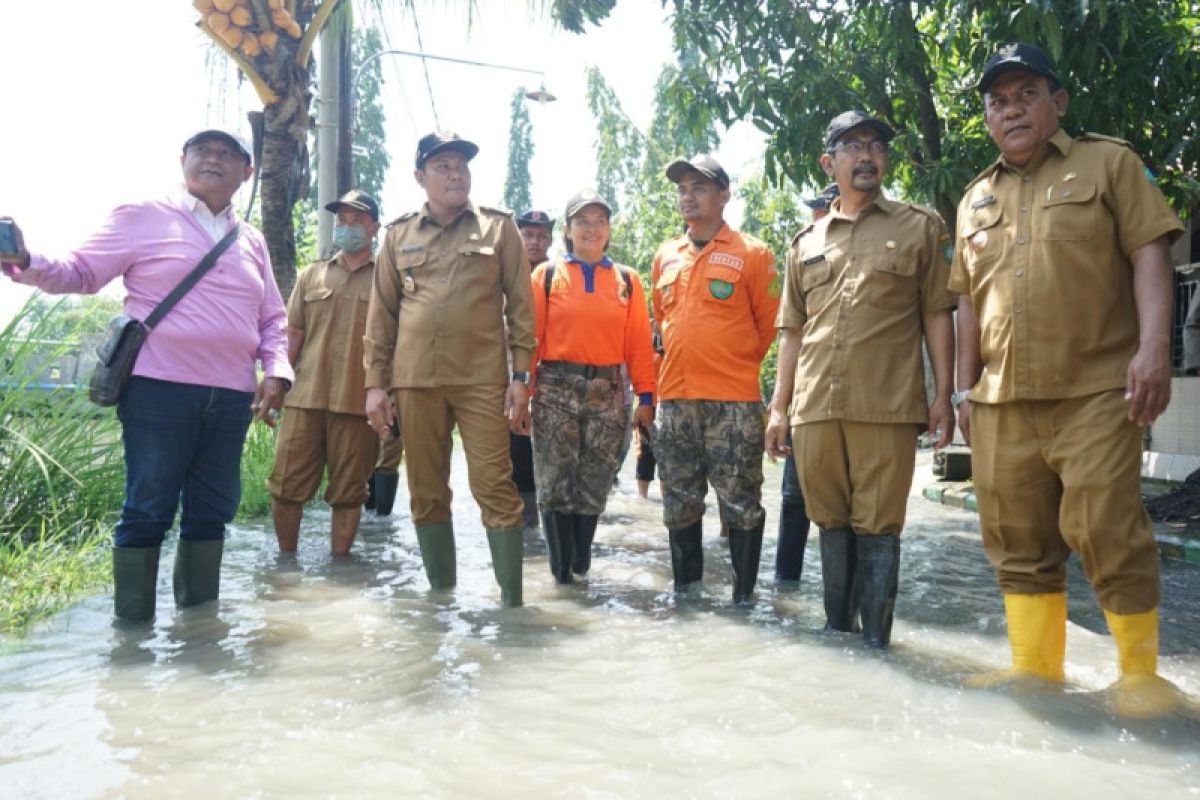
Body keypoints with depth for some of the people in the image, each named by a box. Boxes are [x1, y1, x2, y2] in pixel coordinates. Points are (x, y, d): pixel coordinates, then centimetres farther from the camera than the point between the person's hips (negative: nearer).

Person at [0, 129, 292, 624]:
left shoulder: (251, 242, 16)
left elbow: (272, 318, 18)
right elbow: (80, 272, 4)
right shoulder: (143, 216, 4)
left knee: (212, 512, 11)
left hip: (231, 398, 5)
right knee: (147, 511, -2)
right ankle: (132, 628, 9)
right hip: (160, 389, -5)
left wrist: (276, 371, 3)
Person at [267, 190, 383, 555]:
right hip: (305, 397, 3)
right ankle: (286, 558, 21)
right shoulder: (311, 276, 15)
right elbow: (292, 336, 13)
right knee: (286, 484, 5)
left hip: (359, 400, -3)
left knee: (348, 491, 6)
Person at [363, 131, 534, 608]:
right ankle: (440, 590, 22)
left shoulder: (499, 227, 6)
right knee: (426, 492, 8)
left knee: (495, 488, -5)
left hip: (482, 379, -2)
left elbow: (520, 305, 3)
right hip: (415, 379, 3)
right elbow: (381, 313, 12)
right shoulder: (398, 235, 11)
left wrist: (521, 375, -4)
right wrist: (375, 382, 7)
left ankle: (512, 598, 4)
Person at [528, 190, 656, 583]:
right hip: (555, 388, -1)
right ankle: (562, 566, 15)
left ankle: (579, 562, 25)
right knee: (555, 483, 0)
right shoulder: (547, 274, 5)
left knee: (594, 486, 7)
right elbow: (530, 336, 0)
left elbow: (639, 343, 5)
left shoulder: (627, 279, 9)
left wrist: (646, 396, 1)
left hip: (608, 391, 2)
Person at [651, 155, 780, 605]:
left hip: (733, 399, -4)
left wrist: (736, 365, 10)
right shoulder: (665, 256, 12)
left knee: (740, 502, 1)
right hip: (674, 398, 5)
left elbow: (768, 324, 3)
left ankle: (744, 592, 14)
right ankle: (685, 586, 26)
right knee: (680, 501, 12)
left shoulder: (752, 254, -2)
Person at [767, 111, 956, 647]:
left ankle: (875, 641, 12)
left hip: (887, 406, -3)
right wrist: (778, 408, 12)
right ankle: (836, 629, 23)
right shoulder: (806, 242, 18)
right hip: (815, 406, 3)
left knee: (877, 527, 0)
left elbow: (937, 315, 5)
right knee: (832, 524, 11)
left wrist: (942, 395, -3)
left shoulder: (920, 227, 10)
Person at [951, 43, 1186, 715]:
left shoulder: (1109, 163, 7)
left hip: (1095, 390, -4)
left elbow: (1149, 254, -2)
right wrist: (966, 387, 14)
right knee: (1018, 542, 7)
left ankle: (1141, 674, 11)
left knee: (1105, 531, -7)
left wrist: (1154, 347, -15)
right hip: (1002, 401, 5)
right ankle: (1036, 667, 19)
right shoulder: (975, 200, 19)